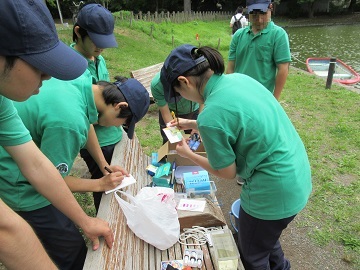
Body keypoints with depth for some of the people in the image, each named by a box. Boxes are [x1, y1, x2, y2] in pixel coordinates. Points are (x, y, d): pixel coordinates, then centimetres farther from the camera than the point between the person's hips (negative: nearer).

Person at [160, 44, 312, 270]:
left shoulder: (209, 117, -29)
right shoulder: (237, 78, -4)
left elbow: (227, 172, -13)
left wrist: (187, 154, 1)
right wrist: (192, 124, 17)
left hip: (275, 192, -8)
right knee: (266, 237, 35)